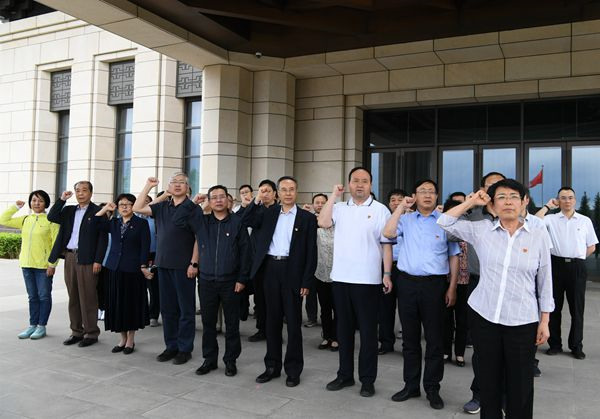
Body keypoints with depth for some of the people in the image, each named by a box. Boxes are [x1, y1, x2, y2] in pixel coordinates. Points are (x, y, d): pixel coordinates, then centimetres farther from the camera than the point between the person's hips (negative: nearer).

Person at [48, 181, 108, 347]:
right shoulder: (69, 210, 15)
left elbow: (103, 238, -8)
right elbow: (52, 217, 4)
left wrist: (98, 260, -13)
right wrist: (62, 199, 0)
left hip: (87, 259, -6)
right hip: (69, 257, 6)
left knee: (87, 298, -2)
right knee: (73, 297, 11)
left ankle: (91, 333, 7)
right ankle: (76, 332, 21)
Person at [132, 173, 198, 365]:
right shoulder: (162, 207, 12)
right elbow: (137, 208, 8)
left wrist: (194, 263, -14)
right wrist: (148, 186, 5)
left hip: (184, 266, -5)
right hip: (164, 264, 6)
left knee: (186, 309, 3)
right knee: (167, 308, 12)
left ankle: (185, 348, 12)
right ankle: (171, 346, 23)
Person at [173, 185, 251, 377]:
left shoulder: (237, 222, -4)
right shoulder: (201, 221, 7)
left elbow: (245, 251, -4)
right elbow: (177, 219, 3)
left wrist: (242, 279, -7)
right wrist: (192, 202, -3)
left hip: (230, 281, -3)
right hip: (206, 281, 3)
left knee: (232, 323, 7)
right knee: (208, 322, 11)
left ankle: (230, 360, 20)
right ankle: (209, 359, 25)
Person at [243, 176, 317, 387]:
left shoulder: (307, 217, 0)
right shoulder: (269, 212, 11)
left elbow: (311, 252, -3)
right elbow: (247, 220, 2)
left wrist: (307, 282, -8)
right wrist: (257, 199, -8)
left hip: (292, 272, -3)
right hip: (270, 269, 3)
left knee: (293, 322, 4)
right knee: (272, 320, 12)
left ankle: (293, 369, 16)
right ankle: (272, 366, 24)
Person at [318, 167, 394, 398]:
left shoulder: (380, 210, -1)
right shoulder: (340, 208, 9)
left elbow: (386, 244, -3)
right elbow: (323, 223, -8)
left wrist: (387, 274, -9)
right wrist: (334, 195, -3)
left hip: (367, 280, -3)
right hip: (340, 277, 4)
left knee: (367, 330, 5)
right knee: (344, 328, 13)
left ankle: (367, 379, 17)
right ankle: (345, 374, 26)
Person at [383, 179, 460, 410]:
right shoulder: (405, 219, 9)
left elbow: (453, 257, 4)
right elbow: (388, 233, -8)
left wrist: (452, 287, -1)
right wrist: (401, 207, -5)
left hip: (434, 284, -2)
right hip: (406, 283, 2)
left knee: (434, 338, 5)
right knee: (410, 337, 11)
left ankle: (432, 388, 19)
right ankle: (411, 385, 24)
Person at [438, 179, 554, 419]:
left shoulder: (538, 236, -1)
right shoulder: (481, 230, 1)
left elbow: (544, 282, 3)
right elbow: (445, 222, 4)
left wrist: (544, 322, 2)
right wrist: (472, 201, 3)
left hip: (523, 322, -1)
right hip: (484, 317, 1)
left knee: (520, 385, 8)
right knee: (489, 380, 13)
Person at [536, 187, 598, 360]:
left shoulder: (585, 221, 7)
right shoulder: (551, 219, 4)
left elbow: (591, 247, 12)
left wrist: (576, 257, 5)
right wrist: (548, 206, -5)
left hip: (577, 267, 0)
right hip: (557, 265, 0)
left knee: (577, 307, 6)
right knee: (555, 306, 7)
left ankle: (576, 346, 18)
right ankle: (555, 344, 18)